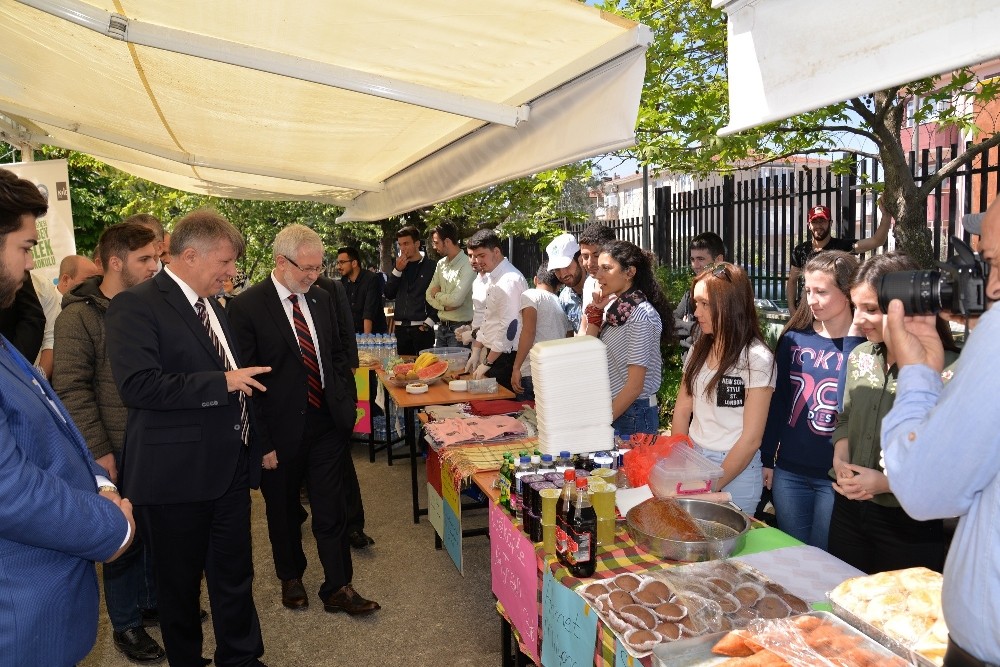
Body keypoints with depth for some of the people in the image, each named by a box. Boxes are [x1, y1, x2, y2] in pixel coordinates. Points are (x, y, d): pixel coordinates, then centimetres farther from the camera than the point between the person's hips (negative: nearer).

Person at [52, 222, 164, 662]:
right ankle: (125, 624, 27)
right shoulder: (78, 317, -10)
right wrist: (99, 451, -14)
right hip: (117, 452, -5)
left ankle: (155, 599, 37)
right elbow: (72, 389, -12)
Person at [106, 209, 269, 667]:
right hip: (175, 474, -7)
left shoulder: (212, 306, 14)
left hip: (229, 469, 7)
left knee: (235, 574, 17)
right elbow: (137, 385, -26)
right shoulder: (136, 305, -13)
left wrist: (254, 446, 22)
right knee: (180, 582, 13)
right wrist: (221, 383, -23)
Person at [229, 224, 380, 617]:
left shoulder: (322, 299, 4)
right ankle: (291, 578, 39)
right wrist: (262, 442, -13)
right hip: (280, 430, -3)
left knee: (332, 510, 8)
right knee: (284, 511, 17)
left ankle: (338, 588, 22)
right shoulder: (246, 307, -13)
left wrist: (348, 405, 7)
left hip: (326, 423, 4)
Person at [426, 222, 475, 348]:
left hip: (459, 327, -7)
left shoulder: (467, 265, -15)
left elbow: (456, 300, -21)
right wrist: (444, 306, -9)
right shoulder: (441, 264, 9)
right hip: (441, 326, 7)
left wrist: (437, 295, -2)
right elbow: (429, 294, 10)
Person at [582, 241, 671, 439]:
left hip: (632, 414, -7)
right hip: (610, 409, 7)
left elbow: (635, 385, -19)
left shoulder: (640, 315, -18)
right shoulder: (614, 308, 5)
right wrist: (596, 311, 0)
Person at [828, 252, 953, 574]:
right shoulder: (860, 357, 2)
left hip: (910, 525, -6)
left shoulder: (947, 370, -18)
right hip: (849, 510, 6)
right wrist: (841, 459, -4)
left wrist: (886, 482, -22)